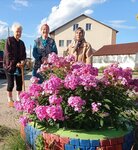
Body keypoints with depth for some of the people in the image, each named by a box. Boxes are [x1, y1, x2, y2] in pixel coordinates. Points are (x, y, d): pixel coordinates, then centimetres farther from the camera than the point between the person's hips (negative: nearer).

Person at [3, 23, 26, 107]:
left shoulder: (22, 43, 14)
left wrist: (23, 61, -8)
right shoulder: (9, 40, -3)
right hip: (10, 65, -5)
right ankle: (10, 100, 11)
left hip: (19, 66, 5)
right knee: (11, 83, -2)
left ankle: (19, 99, 19)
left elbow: (24, 54, 13)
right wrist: (15, 63, -17)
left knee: (20, 83, 5)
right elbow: (8, 54, -11)